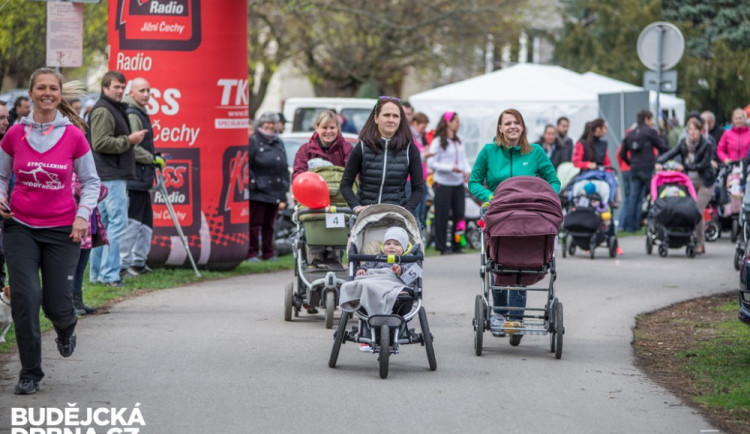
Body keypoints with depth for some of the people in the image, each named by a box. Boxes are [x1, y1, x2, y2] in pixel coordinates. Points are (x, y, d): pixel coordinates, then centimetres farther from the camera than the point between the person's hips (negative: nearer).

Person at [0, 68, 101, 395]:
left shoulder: (73, 136, -3)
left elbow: (91, 181, 7)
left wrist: (83, 215, -7)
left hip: (62, 230, -1)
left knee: (57, 305, -1)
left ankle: (66, 329, 39)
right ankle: (30, 374, 3)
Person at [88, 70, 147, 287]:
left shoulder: (114, 109, 23)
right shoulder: (103, 110, -11)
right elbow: (100, 143, -20)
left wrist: (132, 139, 12)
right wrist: (129, 140, -15)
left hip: (113, 175, 11)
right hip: (111, 176, -11)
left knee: (103, 223, 12)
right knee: (118, 222, -12)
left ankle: (96, 273, 17)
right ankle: (109, 274, -13)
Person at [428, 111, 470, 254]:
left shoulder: (458, 141, 12)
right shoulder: (438, 142, -8)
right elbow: (432, 163, -11)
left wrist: (467, 171, -3)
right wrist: (451, 168, -18)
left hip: (458, 183, 6)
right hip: (443, 183, -6)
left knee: (459, 213, 5)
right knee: (442, 215, -2)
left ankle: (456, 245, 14)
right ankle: (442, 246, 5)